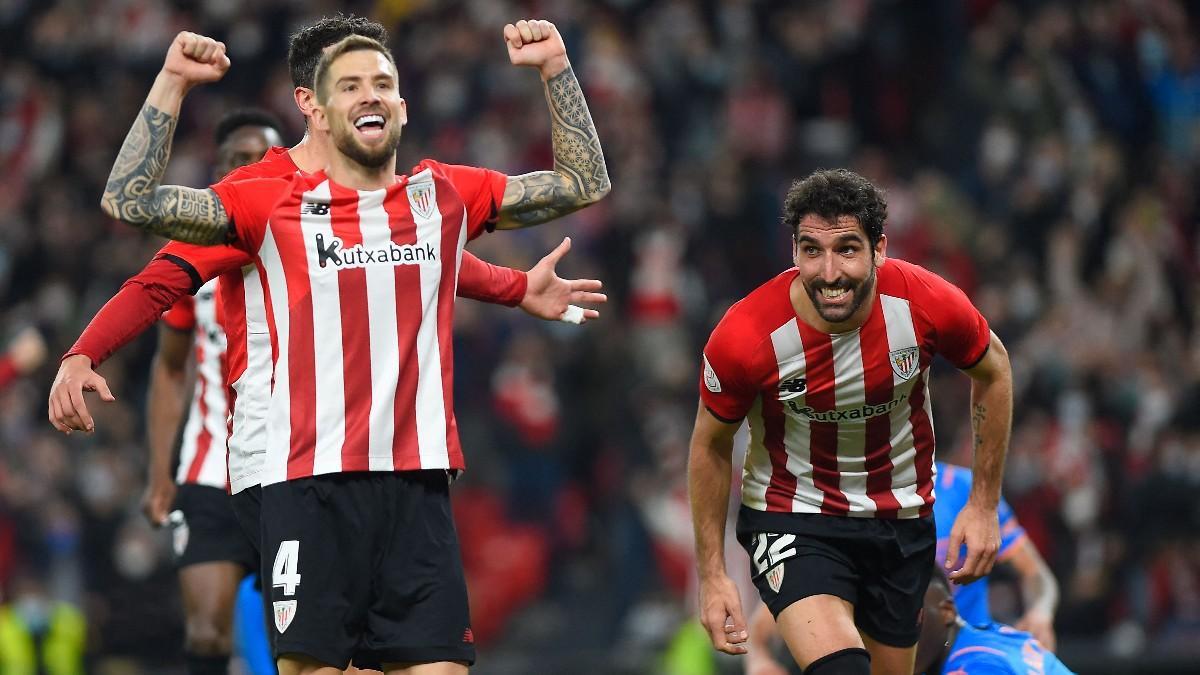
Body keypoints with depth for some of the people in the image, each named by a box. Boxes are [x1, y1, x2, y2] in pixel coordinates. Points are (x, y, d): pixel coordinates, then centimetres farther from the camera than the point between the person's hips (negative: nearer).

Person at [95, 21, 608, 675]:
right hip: (310, 487, -2)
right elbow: (127, 201, 1)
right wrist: (172, 82, -3)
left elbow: (585, 182, 19)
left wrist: (556, 69, 11)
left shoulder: (447, 196, 13)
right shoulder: (275, 205, 6)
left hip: (418, 483, 2)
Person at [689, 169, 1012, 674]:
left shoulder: (928, 303, -21)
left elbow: (993, 371, 2)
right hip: (791, 515, -3)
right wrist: (712, 573, -5)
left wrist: (984, 504, 2)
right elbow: (711, 446, -6)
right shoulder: (745, 335, -25)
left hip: (902, 519, 3)